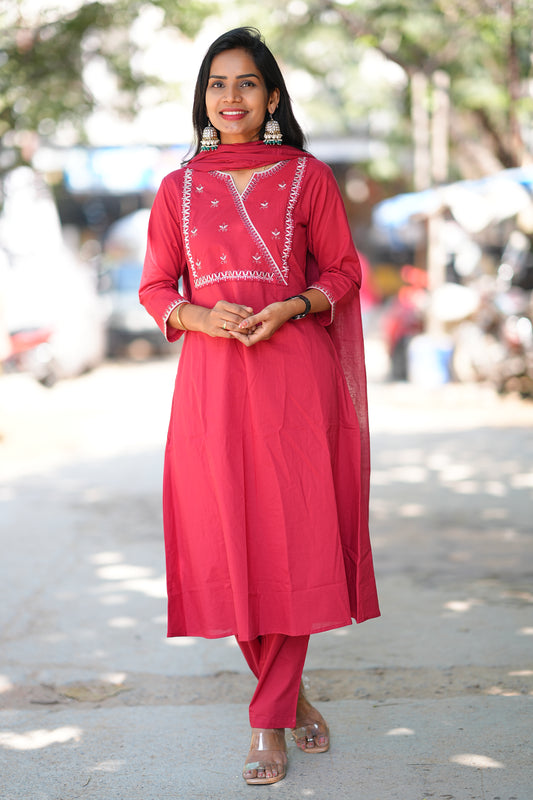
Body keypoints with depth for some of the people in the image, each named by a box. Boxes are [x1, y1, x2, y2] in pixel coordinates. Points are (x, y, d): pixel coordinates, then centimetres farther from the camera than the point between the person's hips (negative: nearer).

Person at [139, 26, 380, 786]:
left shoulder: (308, 176, 6)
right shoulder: (178, 188, 11)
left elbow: (343, 271, 8)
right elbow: (155, 287, 12)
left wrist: (292, 308, -11)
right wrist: (199, 316, -9)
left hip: (294, 374, -2)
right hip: (211, 378, 2)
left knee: (291, 540, -3)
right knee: (229, 544, 1)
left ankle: (269, 721, 8)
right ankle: (290, 695, 19)